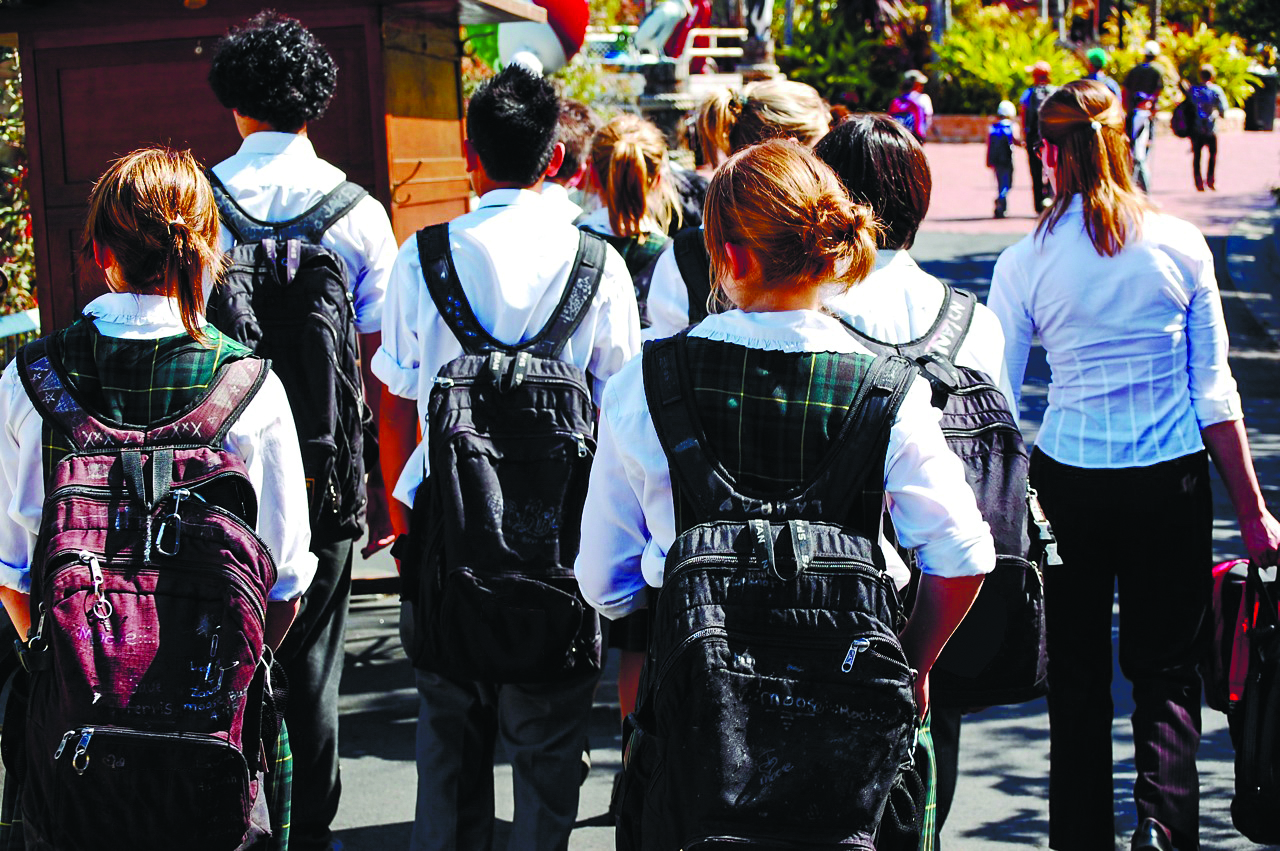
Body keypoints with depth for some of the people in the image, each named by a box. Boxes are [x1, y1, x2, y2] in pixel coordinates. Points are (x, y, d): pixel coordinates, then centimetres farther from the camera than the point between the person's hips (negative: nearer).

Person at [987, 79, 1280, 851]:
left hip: (1067, 481, 0)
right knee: (1167, 669, 11)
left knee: (1078, 677, 13)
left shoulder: (1026, 262, -5)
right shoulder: (1181, 245, -3)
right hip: (1173, 482, 0)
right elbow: (1215, 391, -1)